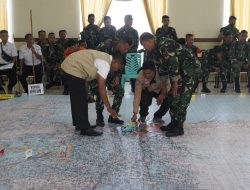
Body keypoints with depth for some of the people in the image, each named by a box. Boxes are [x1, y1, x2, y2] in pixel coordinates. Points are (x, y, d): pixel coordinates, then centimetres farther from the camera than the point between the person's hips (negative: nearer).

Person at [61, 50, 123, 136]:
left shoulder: (105, 58, 10)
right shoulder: (105, 64, -20)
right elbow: (101, 88, -22)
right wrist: (109, 108, -18)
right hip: (73, 69, -11)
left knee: (77, 98, 18)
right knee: (81, 100, -6)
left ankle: (79, 124, 30)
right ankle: (85, 129, 0)